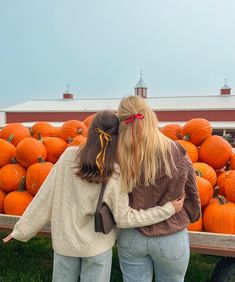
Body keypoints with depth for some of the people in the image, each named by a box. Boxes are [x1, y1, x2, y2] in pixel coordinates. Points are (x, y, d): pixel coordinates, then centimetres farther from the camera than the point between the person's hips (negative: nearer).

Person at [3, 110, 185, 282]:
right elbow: (124, 219, -16)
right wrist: (168, 209, -10)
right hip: (98, 246, -2)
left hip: (64, 241, 2)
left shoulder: (69, 156, -18)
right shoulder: (116, 173, -22)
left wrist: (21, 230, 1)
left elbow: (45, 196, -12)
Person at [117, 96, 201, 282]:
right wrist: (192, 216, 17)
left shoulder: (120, 158, -19)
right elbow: (192, 197, -3)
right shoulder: (178, 155, -17)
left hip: (131, 237, 1)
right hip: (171, 238, 0)